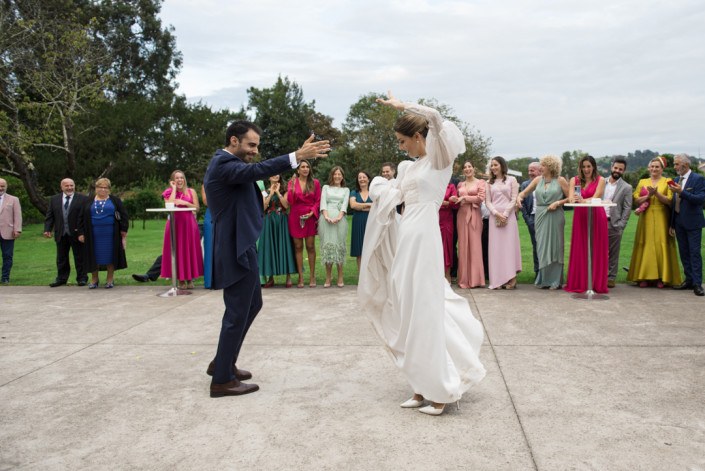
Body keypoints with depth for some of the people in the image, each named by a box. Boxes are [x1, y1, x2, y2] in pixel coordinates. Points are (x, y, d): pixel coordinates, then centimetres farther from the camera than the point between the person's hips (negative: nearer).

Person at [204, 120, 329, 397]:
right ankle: (222, 380, 11)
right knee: (237, 313, -2)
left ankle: (222, 362, 32)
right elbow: (256, 170, -34)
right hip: (236, 250, -11)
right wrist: (297, 156, -41)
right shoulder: (224, 164, -18)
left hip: (240, 247, 11)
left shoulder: (227, 164, 19)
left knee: (252, 305, 20)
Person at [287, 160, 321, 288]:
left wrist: (312, 212, -9)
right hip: (296, 217, 1)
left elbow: (318, 201, 5)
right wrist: (292, 188, -15)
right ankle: (300, 277, 6)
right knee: (298, 247, 2)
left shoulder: (315, 183, 6)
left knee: (310, 247, -1)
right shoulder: (292, 182, 6)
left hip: (310, 217, 0)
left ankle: (312, 276, 7)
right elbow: (290, 201, 0)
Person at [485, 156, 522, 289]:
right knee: (495, 247, -1)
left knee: (509, 245, -5)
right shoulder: (490, 182, 15)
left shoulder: (511, 180, 5)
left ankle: (511, 278, -5)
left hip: (508, 216, -3)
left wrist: (505, 214, -11)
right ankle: (498, 280, 0)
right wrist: (497, 214, -8)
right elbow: (487, 201, 7)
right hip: (494, 217, 3)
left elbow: (514, 199, -1)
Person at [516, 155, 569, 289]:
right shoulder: (538, 180, 10)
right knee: (541, 247, 5)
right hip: (540, 216, 4)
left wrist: (558, 203, -14)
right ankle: (544, 279, 15)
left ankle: (555, 280, 10)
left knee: (554, 247, 1)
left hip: (555, 217, -4)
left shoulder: (560, 180, 0)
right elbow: (524, 192, 9)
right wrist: (519, 197, -12)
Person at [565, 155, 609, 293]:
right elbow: (570, 197, -4)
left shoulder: (600, 180, 3)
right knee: (579, 250, 1)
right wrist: (573, 199, -28)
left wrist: (583, 200, -30)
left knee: (597, 249, -1)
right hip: (580, 216, 2)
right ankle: (579, 283, 6)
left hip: (596, 216, -2)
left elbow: (596, 197, -11)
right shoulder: (575, 180, 10)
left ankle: (597, 283, 5)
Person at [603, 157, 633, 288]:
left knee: (613, 253, 4)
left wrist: (620, 226, -9)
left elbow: (627, 208, -1)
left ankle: (611, 277, 12)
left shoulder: (626, 188, 3)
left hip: (614, 224, -2)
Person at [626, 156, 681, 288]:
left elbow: (669, 201, -5)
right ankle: (644, 277, 4)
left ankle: (661, 277, 3)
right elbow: (636, 200, 5)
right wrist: (648, 195, -11)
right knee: (646, 246, 0)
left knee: (661, 246, -3)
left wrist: (656, 193, -17)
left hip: (661, 219, -2)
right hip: (646, 218, 2)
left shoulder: (667, 182, 5)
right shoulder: (642, 182, 12)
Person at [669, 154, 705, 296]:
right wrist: (672, 224, 15)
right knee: (684, 253, 10)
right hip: (679, 222, 7)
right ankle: (689, 280, 18)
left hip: (692, 222, -7)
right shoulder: (677, 180, 12)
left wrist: (681, 192, -27)